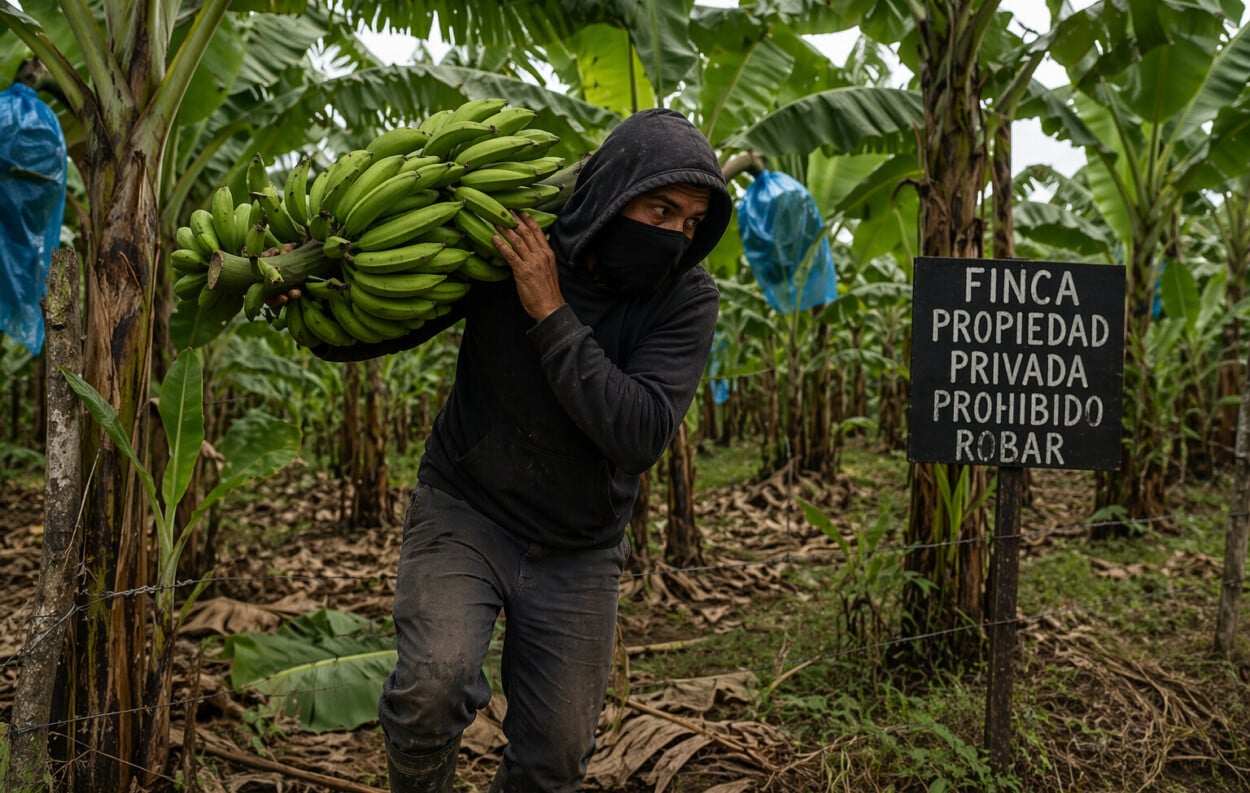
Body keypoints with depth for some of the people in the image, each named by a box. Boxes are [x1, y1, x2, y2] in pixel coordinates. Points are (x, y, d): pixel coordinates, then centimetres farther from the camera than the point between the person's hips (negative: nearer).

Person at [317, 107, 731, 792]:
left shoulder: (687, 299, -14)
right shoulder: (505, 248, -16)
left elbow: (640, 436, -28)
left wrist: (551, 315, -30)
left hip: (578, 551, 2)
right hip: (464, 509, -1)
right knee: (435, 681, -28)